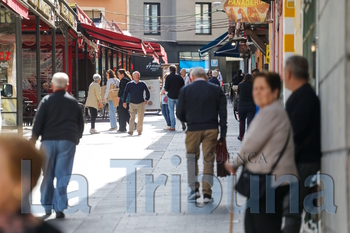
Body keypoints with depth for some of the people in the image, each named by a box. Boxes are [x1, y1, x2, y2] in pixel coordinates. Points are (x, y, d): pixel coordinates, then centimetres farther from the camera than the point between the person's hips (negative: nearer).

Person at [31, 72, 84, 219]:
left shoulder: (46, 101, 1)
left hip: (49, 140, -1)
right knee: (63, 175, 0)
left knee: (47, 175, 9)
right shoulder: (73, 102, 8)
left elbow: (38, 122, -4)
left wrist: (33, 139, -1)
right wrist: (77, 138, 26)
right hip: (68, 141, 1)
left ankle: (47, 206, 13)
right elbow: (81, 124, 13)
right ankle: (59, 208, -4)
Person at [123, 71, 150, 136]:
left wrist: (146, 99, 6)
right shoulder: (129, 84, 3)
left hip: (141, 103, 1)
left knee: (140, 117, 4)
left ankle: (139, 130, 14)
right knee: (132, 117, -6)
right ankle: (131, 131, -6)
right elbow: (125, 93, 7)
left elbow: (147, 91, 14)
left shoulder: (142, 84, 4)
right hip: (132, 103, -1)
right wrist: (124, 102, 2)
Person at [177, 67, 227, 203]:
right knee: (208, 161, 5)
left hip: (193, 130, -1)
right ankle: (207, 193, 4)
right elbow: (223, 113, 0)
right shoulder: (216, 90, 3)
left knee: (192, 158, 15)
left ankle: (194, 189, 10)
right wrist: (223, 133, 2)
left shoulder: (185, 91, 0)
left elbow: (180, 114, 1)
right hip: (211, 129, 1)